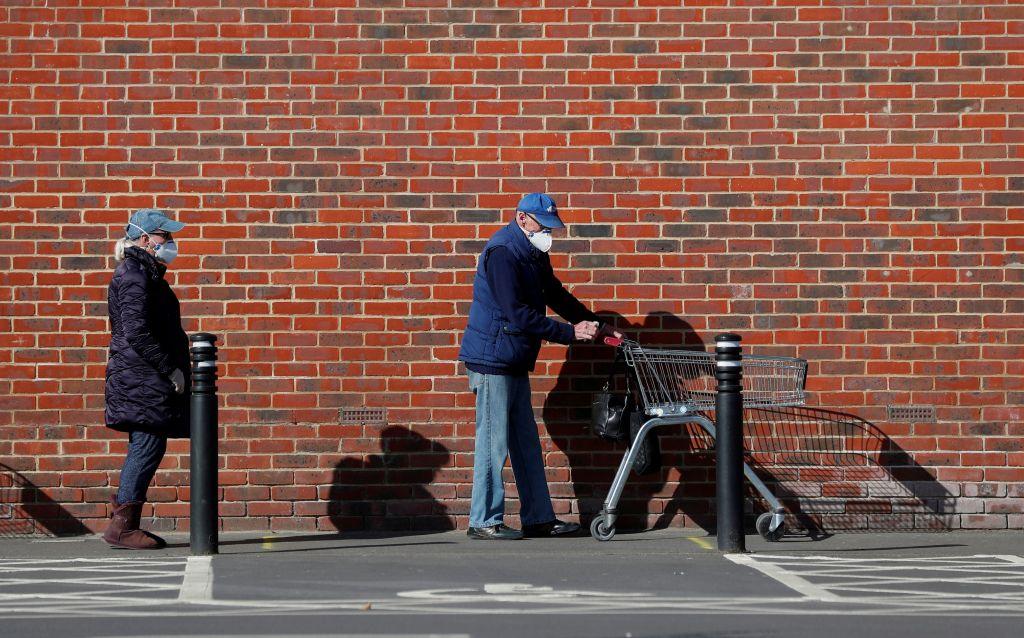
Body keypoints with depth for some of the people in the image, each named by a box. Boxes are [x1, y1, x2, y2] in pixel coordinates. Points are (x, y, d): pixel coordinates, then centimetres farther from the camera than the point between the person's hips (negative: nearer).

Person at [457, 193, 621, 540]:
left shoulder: (534, 254, 14)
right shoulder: (502, 253, -18)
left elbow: (557, 296, 22)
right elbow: (518, 314, -23)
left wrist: (596, 326, 12)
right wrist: (570, 332, -21)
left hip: (515, 364, 10)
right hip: (493, 358, -10)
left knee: (526, 442, 11)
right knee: (494, 441, -6)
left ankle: (538, 518, 16)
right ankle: (484, 521, -1)